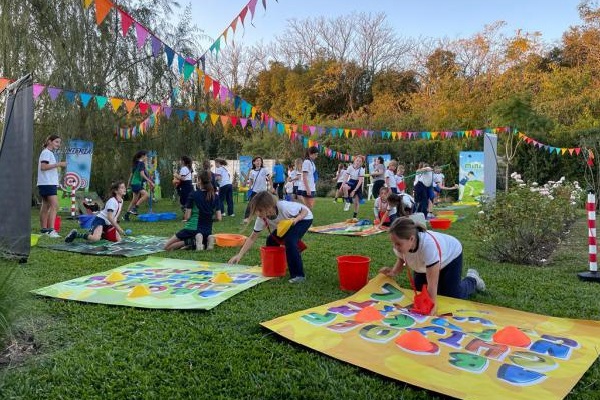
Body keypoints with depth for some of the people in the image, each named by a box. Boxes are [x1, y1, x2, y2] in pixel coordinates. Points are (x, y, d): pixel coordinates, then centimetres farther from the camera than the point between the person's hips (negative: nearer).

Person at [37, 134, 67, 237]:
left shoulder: (49, 153, 22)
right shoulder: (46, 152, -8)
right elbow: (43, 166, -19)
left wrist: (59, 166, 10)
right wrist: (58, 164, -21)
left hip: (50, 183, 11)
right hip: (47, 183, -11)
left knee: (46, 206, 11)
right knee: (54, 205, -18)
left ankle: (44, 229, 16)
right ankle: (50, 230, -25)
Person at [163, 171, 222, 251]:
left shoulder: (193, 195, -10)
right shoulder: (215, 197, 0)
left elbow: (187, 217, -9)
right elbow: (219, 218, 0)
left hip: (192, 229, -4)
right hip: (207, 231, 4)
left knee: (167, 247, 9)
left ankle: (192, 241, -13)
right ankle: (207, 239, 1)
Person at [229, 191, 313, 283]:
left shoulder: (284, 207, -38)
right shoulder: (262, 218, -22)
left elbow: (305, 210, -23)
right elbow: (252, 238, -16)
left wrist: (296, 219, -43)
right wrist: (239, 255, -25)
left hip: (303, 218, -6)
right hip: (286, 224, 6)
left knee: (290, 241, -27)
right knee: (271, 240, -5)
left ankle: (298, 275, -17)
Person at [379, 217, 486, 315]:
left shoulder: (429, 245, -48)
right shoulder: (401, 244, -30)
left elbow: (432, 283, -43)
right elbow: (401, 259, -6)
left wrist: (431, 305, -43)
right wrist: (394, 272, -26)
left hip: (450, 256, -5)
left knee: (452, 296, -3)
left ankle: (472, 279, 27)